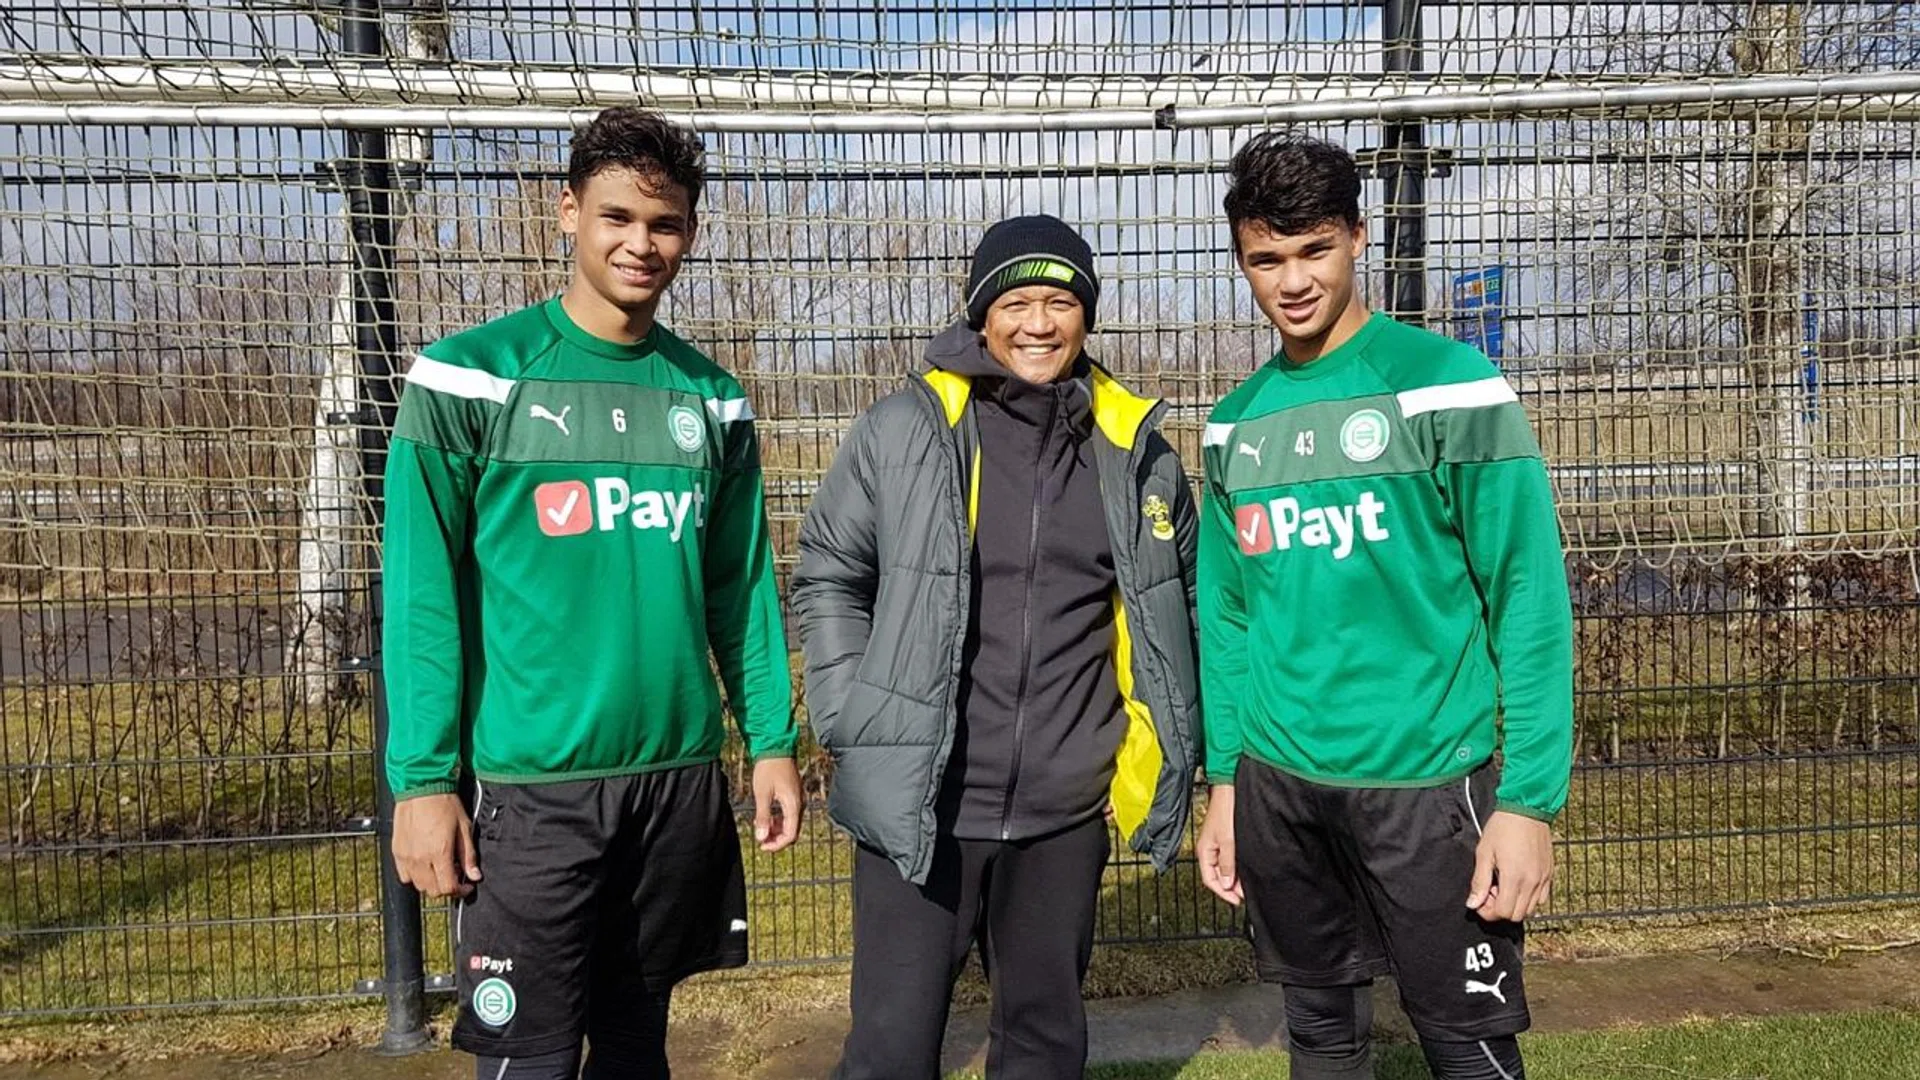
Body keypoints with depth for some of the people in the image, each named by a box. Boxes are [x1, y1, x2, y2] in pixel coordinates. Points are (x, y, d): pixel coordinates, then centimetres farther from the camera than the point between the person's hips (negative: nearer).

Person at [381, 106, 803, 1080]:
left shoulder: (710, 398, 6)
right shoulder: (470, 378, -6)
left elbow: (740, 586, 9)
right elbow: (423, 595, -8)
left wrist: (773, 741, 5)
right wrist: (422, 777, -11)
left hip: (681, 774, 4)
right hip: (531, 782, -4)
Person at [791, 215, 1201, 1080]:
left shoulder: (1135, 448, 3)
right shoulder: (903, 430, -6)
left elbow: (1179, 602, 13)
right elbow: (827, 577, 1)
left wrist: (1164, 750, 8)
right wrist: (854, 728, -6)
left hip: (1067, 808, 3)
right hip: (920, 801, -2)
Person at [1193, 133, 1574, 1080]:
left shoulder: (1447, 382, -8)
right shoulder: (1236, 423, 7)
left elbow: (1528, 597, -10)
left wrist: (1530, 796, -14)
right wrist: (1223, 780, 11)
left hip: (1425, 775, -4)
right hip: (1276, 782, 5)